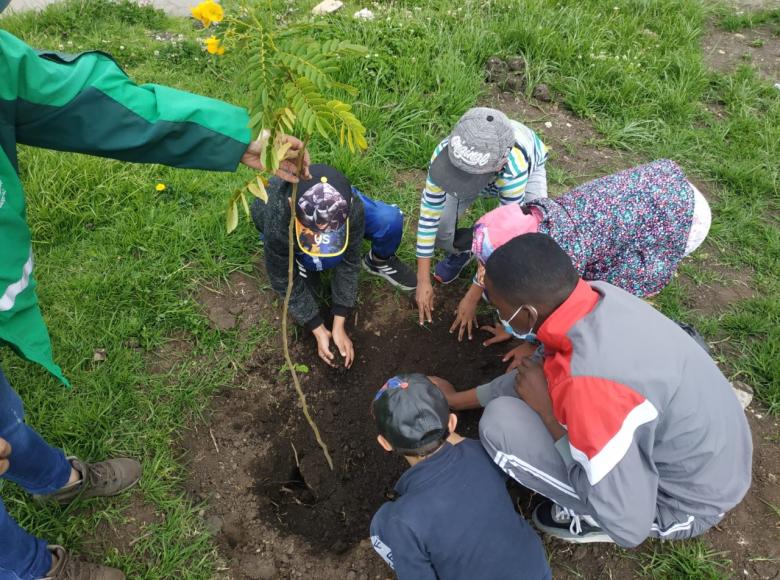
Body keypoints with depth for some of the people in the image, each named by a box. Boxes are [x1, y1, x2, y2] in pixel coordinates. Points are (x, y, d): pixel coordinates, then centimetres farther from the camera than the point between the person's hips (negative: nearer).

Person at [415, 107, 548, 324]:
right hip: (479, 165, 2)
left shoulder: (513, 170, -47)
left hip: (529, 164, -2)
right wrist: (423, 281, -25)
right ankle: (460, 252, 21)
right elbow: (428, 216, -31)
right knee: (438, 228, -15)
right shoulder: (444, 153, -40)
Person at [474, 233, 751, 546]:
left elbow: (630, 526, -27)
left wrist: (547, 413, -24)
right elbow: (545, 368, 6)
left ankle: (597, 517, 3)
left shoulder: (589, 385, -39)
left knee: (499, 423, -20)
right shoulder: (595, 296, -14)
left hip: (684, 501, -7)